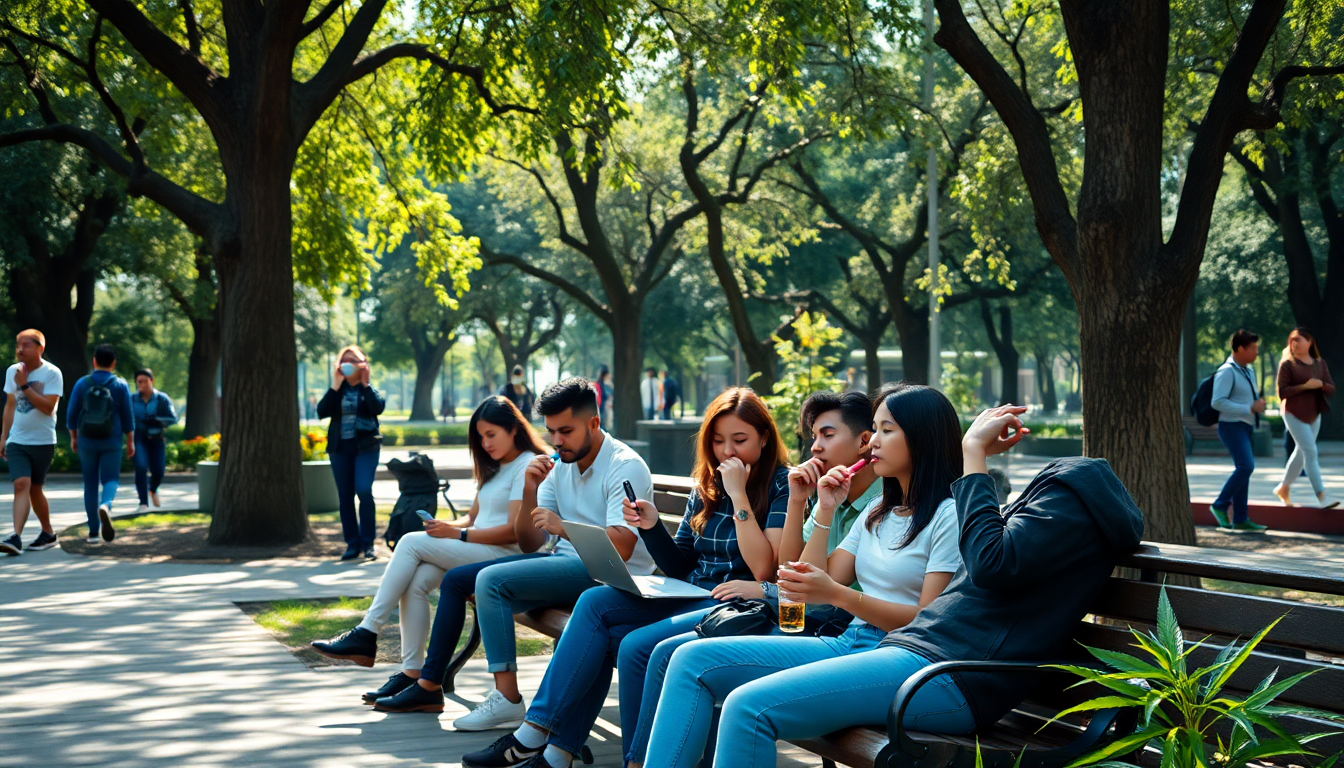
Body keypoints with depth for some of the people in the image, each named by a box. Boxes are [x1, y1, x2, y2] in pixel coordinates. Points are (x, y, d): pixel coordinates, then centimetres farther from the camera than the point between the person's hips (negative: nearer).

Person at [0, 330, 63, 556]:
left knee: (34, 489, 3)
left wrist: (24, 385, -19)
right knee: (21, 484, -13)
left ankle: (48, 533, 21)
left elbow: (48, 407, -18)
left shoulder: (52, 373, -8)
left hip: (42, 442, -3)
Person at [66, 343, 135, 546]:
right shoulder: (120, 386, -4)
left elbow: (71, 414, 1)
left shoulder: (82, 384, -2)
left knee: (91, 484, 9)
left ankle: (93, 532, 8)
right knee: (110, 480, 4)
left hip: (86, 441, 1)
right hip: (111, 442, -1)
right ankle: (105, 506, -32)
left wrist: (73, 437, 15)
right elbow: (127, 417, -2)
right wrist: (130, 441, 8)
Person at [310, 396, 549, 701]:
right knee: (416, 581, -20)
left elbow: (514, 531, -14)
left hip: (506, 555, -8)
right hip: (477, 550, 8)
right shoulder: (494, 469, 25)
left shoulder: (528, 465, -6)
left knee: (411, 542, -18)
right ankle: (412, 673, -24)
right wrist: (451, 526, 1)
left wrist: (457, 534, -15)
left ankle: (366, 634, -18)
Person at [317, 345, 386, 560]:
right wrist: (335, 387, -9)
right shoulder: (337, 391, 11)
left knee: (363, 490, -17)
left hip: (365, 446, -3)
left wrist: (365, 384, -13)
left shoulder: (369, 389, 6)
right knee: (345, 495, 4)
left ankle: (368, 543, -11)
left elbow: (378, 407, -15)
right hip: (340, 447, 3)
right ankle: (352, 544, 10)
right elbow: (321, 412, -4)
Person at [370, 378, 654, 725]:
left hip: (605, 575, -9)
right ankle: (429, 686, 12)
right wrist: (530, 493, -6)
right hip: (565, 562, 9)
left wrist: (563, 527, -25)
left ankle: (507, 699, -25)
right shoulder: (560, 466, 12)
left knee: (491, 579, -26)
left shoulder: (625, 466, -13)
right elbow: (529, 543, 9)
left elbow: (620, 547, -26)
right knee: (455, 580, 8)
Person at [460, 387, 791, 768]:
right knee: (595, 602, -14)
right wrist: (652, 527, -2)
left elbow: (763, 570, -17)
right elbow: (680, 567, 16)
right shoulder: (706, 486, 15)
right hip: (691, 596, 8)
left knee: (635, 646, -29)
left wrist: (739, 496, -18)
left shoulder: (781, 486, -7)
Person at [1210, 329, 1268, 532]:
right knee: (1246, 466, -21)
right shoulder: (1227, 371, -13)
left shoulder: (1248, 371, 16)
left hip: (1246, 427, 9)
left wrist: (1259, 403, 6)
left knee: (1243, 470, 9)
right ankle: (1221, 505, -8)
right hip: (1232, 426, -9)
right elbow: (1217, 402, -21)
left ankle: (1240, 520, 12)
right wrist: (1250, 408, -21)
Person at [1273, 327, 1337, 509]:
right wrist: (1304, 386, -22)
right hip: (1295, 415, -6)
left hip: (1314, 415, 6)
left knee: (1301, 452, 13)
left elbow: (1332, 389, 4)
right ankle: (1321, 497, -15)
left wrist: (1321, 384, -17)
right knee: (1310, 452, -13)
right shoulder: (1287, 364, -7)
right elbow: (1282, 392, -13)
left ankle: (1283, 488, 29)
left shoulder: (1320, 364, 7)